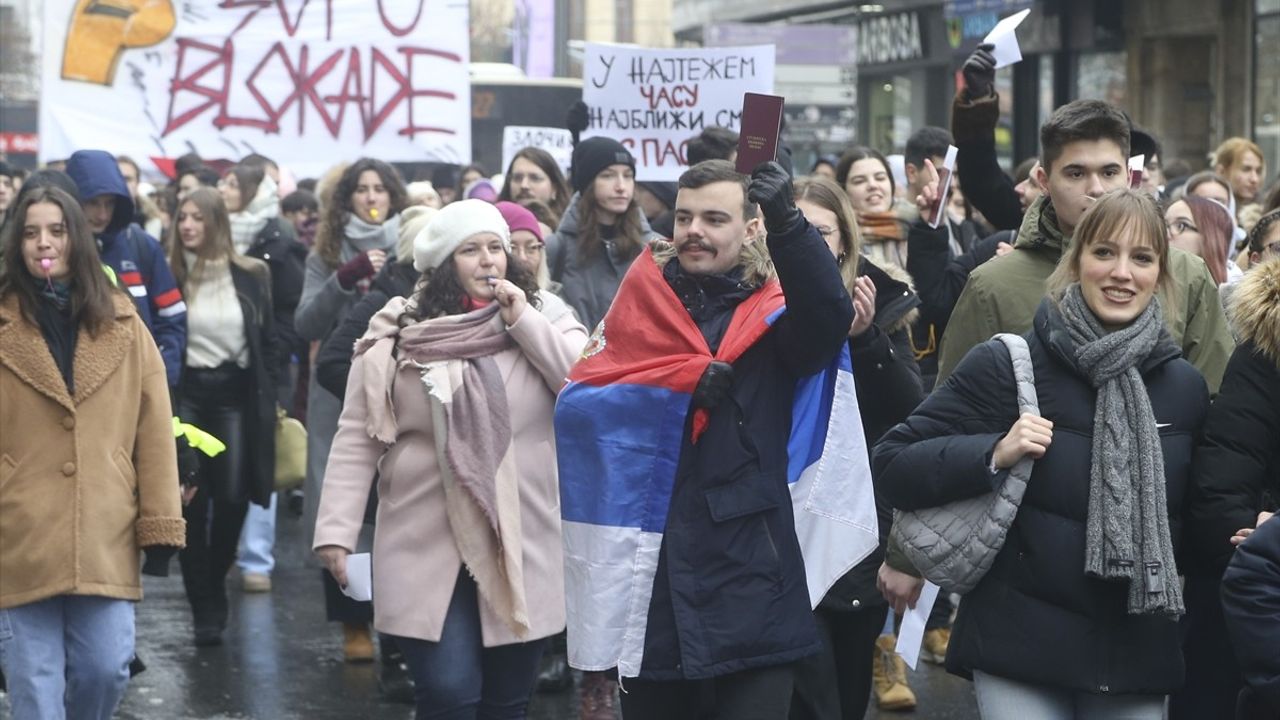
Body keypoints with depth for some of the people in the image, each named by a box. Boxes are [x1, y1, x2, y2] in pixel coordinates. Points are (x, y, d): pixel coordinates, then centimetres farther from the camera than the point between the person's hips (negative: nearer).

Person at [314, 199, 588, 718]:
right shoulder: (398, 335, 1)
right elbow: (358, 440, 1)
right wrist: (337, 530, -6)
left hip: (523, 546, 2)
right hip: (428, 548, -2)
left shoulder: (544, 320, 6)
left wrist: (523, 320, -9)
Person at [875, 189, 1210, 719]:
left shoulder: (1185, 386, 6)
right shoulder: (1006, 366, -6)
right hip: (1021, 648, -4)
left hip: (1140, 653, 4)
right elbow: (893, 463, -8)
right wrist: (995, 454, -20)